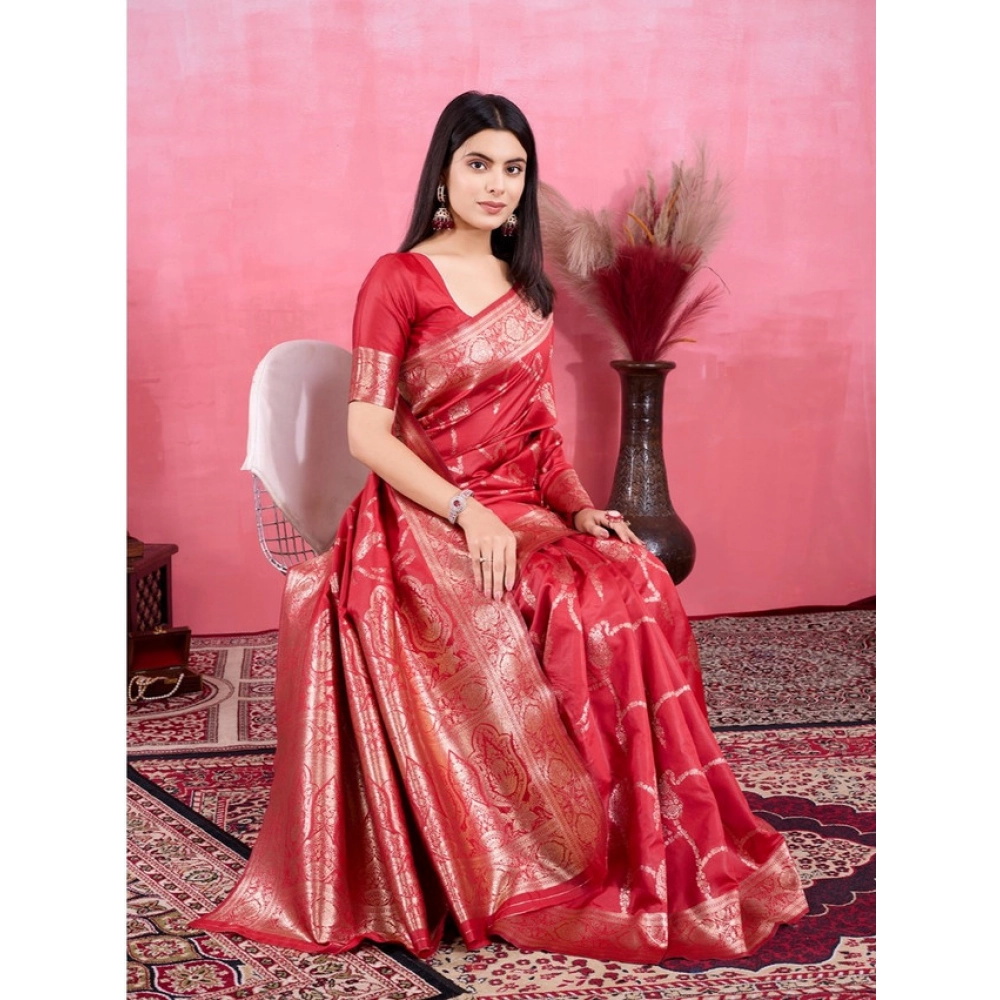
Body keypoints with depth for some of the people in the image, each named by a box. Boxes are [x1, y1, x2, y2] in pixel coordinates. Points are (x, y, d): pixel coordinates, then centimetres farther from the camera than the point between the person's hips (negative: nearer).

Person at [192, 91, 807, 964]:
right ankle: (555, 879, -15)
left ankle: (666, 864, -15)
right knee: (580, 614, -31)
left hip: (528, 511, 6)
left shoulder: (528, 286, 17)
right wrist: (468, 513, -20)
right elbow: (366, 433, -9)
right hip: (431, 522, -5)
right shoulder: (398, 279, -3)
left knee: (640, 588, -25)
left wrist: (579, 506, -2)